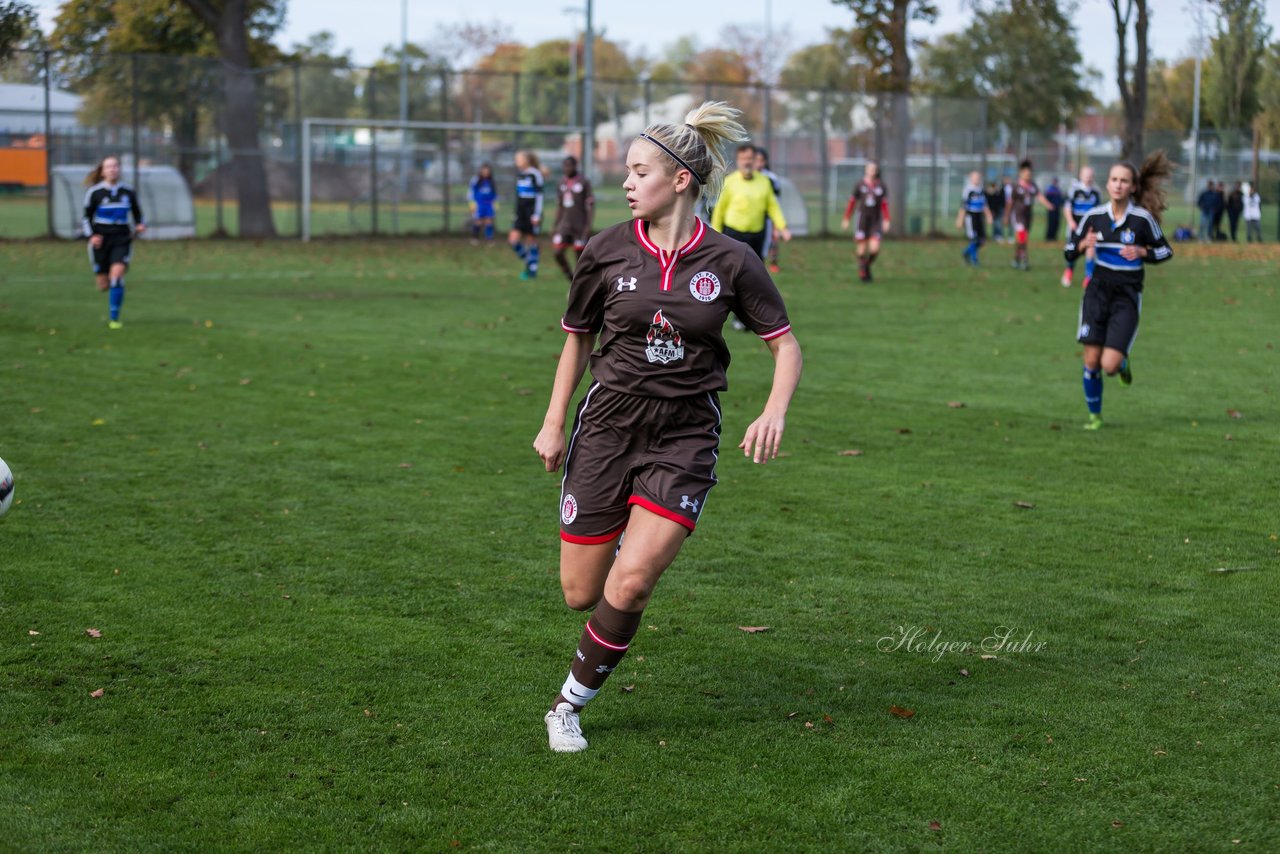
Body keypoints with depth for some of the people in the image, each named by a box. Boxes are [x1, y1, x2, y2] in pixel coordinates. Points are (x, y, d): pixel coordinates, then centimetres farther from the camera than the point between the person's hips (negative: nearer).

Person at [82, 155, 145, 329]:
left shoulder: (128, 192, 2)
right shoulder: (94, 192, -3)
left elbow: (137, 213, 13)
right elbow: (87, 217, 4)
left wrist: (140, 225, -7)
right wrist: (91, 235, -11)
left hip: (122, 239, 0)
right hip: (100, 240, 0)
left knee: (117, 274, -22)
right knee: (103, 285, 3)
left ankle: (114, 318, -13)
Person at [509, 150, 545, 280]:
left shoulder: (535, 174, -11)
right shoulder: (519, 174, 11)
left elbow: (539, 195, -12)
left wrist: (537, 215, -15)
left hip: (531, 213, -7)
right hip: (521, 213, 7)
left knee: (531, 241, 0)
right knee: (513, 239, -4)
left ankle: (532, 270, 10)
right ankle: (528, 262, 15)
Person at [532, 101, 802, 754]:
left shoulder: (730, 261, -5)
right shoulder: (606, 251, -2)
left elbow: (785, 344, 2)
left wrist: (774, 412, -15)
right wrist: (553, 424, 7)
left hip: (685, 436, -2)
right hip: (608, 424, 2)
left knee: (629, 585, -18)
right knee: (580, 594, 2)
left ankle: (570, 705, 5)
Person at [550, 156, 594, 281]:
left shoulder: (584, 182, -6)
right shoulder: (562, 183, 10)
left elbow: (590, 205, -8)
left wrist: (588, 226, -15)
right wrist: (556, 227, 14)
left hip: (580, 226, -5)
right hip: (565, 225, 5)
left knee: (579, 256, -1)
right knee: (558, 254, -7)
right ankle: (571, 278, 12)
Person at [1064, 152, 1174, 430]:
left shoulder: (1143, 218, -8)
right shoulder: (1094, 216, -1)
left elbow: (1165, 251, 3)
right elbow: (1069, 251, 8)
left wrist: (1142, 252, -15)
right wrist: (1082, 245, -14)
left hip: (1127, 297, -3)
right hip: (1098, 292, 3)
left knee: (1109, 365, -13)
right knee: (1091, 361, -2)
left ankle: (1123, 363, 25)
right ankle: (1094, 415, 19)